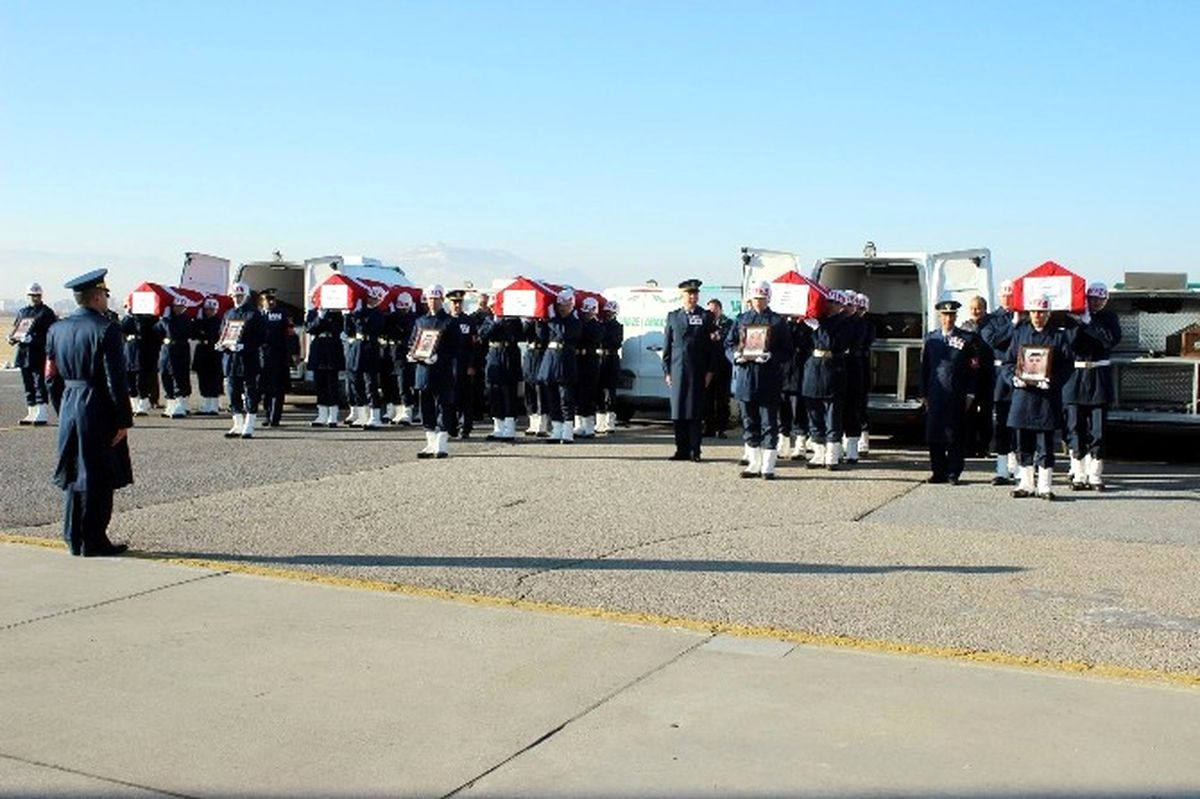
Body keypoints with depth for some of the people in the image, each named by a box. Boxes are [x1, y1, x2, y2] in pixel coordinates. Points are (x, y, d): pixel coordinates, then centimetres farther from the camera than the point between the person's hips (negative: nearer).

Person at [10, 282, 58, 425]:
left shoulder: (46, 312, -1)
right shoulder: (22, 312, 17)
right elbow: (16, 329, 21)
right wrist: (12, 337, 1)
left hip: (39, 354, -7)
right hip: (24, 353, 7)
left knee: (40, 384, -9)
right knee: (29, 386, 11)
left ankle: (42, 415, -7)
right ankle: (32, 414, 18)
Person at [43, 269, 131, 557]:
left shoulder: (57, 329, 7)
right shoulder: (107, 329, -14)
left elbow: (52, 377, 10)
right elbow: (116, 380, -16)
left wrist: (63, 412, 19)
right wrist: (124, 420, -11)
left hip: (69, 409, 7)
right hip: (98, 413, -7)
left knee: (73, 476, 14)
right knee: (99, 478, 1)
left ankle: (74, 540, 20)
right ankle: (94, 542, 5)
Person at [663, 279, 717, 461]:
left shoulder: (707, 317, 6)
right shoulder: (673, 316, 11)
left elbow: (713, 346, 3)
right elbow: (667, 345, 11)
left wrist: (710, 371, -4)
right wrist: (667, 371, 4)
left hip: (699, 372, -2)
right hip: (678, 370, 2)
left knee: (696, 412, -1)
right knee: (678, 412, 2)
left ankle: (695, 450, 4)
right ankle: (682, 450, 9)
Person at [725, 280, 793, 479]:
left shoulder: (778, 321, 3)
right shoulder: (742, 319, 12)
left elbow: (787, 351, 0)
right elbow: (728, 344, 12)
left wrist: (771, 357, -17)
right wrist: (737, 355, -8)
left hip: (769, 380, -3)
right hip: (745, 377, 3)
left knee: (769, 423, -2)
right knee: (749, 423, 9)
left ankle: (768, 466, 3)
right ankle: (753, 464, 17)